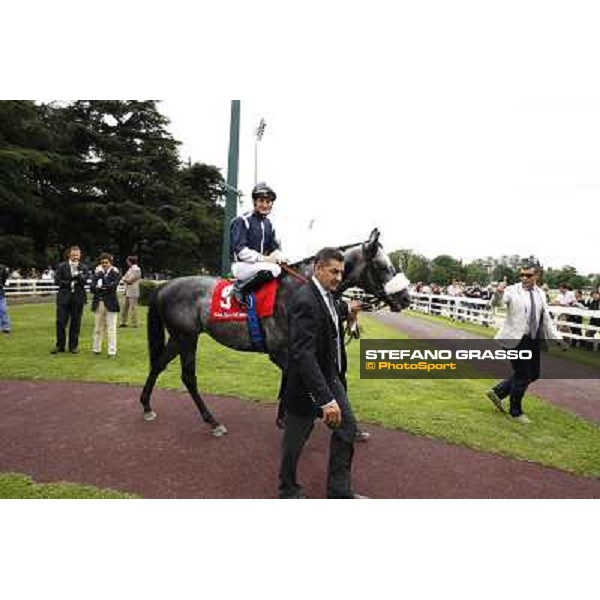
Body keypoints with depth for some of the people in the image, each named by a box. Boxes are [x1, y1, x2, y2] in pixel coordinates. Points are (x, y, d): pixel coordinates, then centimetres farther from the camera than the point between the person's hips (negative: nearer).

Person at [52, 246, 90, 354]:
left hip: (78, 298, 0)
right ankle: (60, 345, 12)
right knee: (61, 322, 0)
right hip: (64, 297, 0)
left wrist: (78, 276, -23)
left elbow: (85, 281, -7)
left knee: (75, 323, 5)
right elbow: (57, 281, -2)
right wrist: (69, 283, -11)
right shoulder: (61, 266, 4)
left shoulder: (83, 268, 5)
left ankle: (73, 346, 15)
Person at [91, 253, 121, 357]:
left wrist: (101, 287, -11)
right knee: (98, 328, 12)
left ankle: (112, 351, 1)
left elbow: (113, 286, -13)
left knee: (111, 328, -3)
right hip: (98, 303, 3)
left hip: (110, 303, -3)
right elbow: (92, 287, -1)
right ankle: (96, 349, 23)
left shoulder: (115, 273, 1)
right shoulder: (97, 272, 9)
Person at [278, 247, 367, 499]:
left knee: (347, 426, 15)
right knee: (295, 440, 11)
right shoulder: (305, 300, -26)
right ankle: (288, 490, 36)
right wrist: (326, 399, -36)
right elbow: (303, 354, -34)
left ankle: (339, 490, 31)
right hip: (307, 383, -9)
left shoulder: (326, 296, 3)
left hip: (331, 377, 9)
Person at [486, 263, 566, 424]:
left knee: (533, 375, 13)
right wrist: (498, 293, -45)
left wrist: (557, 338, 9)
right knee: (522, 376, -1)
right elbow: (496, 303, -24)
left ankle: (498, 391, 28)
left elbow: (546, 318, 13)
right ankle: (516, 412, 20)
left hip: (533, 340, 7)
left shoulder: (540, 294, 8)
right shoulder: (512, 290, -8)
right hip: (516, 340, -6)